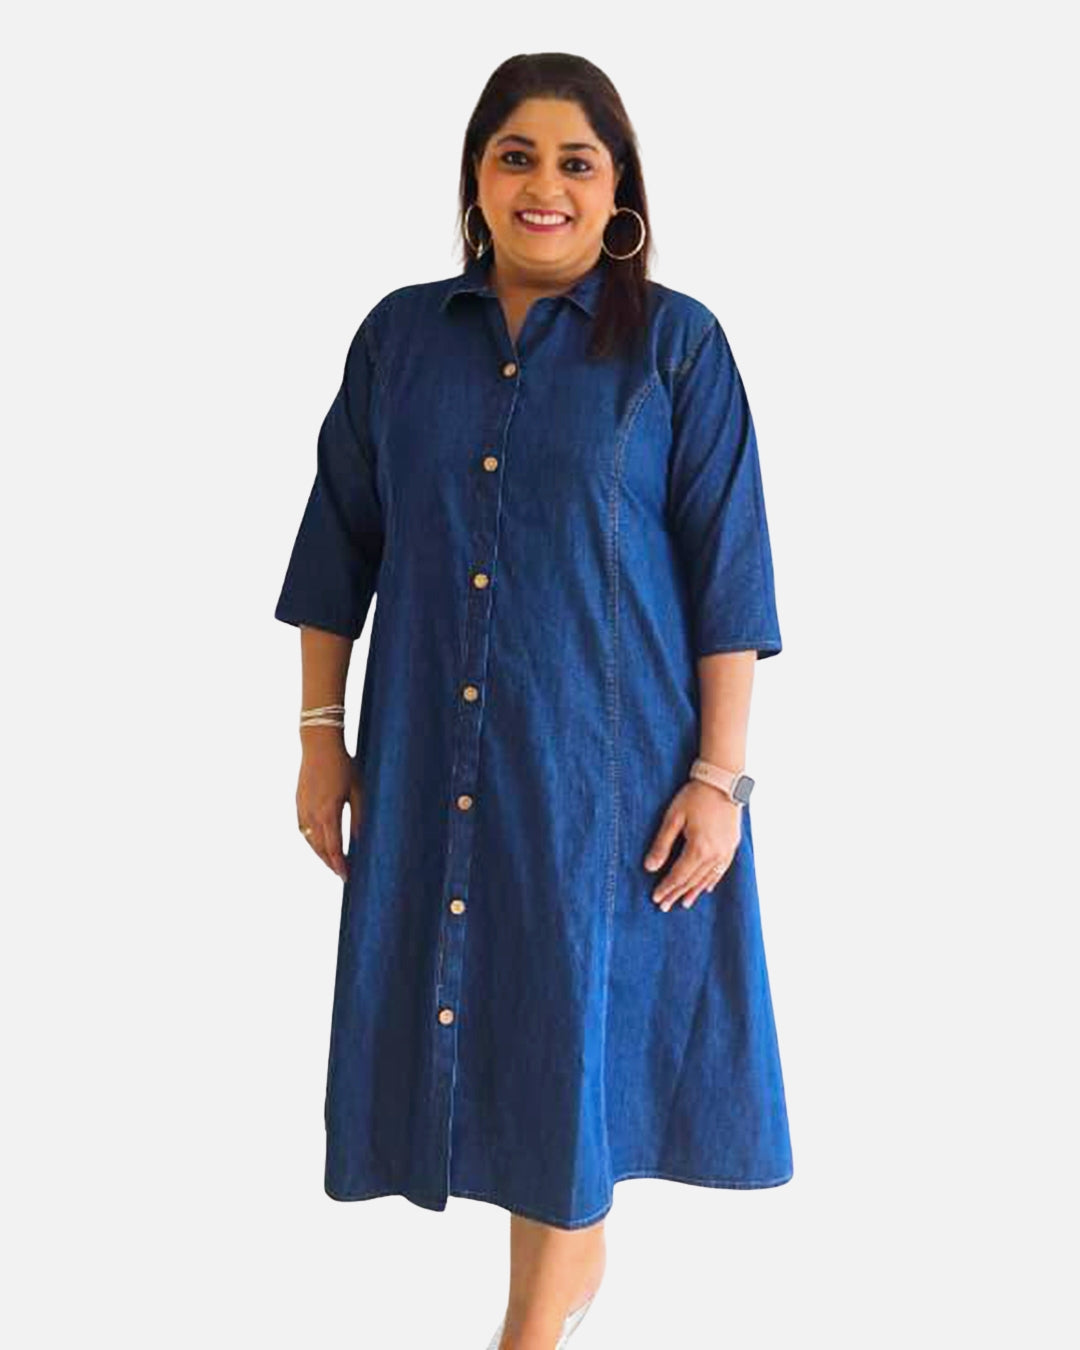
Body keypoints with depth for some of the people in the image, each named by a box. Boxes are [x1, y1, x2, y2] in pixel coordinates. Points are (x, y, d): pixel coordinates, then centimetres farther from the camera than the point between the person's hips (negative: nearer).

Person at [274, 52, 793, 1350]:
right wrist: (320, 734, 6)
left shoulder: (676, 345, -4)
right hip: (433, 758, 4)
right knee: (465, 1001, 11)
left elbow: (727, 575, -6)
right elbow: (342, 546, 8)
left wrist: (718, 775, -9)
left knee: (576, 1007, 5)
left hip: (608, 755, -3)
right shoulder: (401, 335, 5)